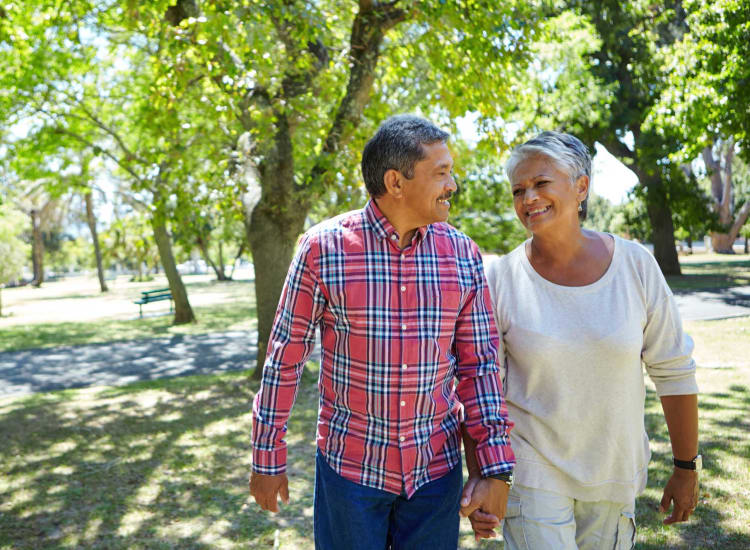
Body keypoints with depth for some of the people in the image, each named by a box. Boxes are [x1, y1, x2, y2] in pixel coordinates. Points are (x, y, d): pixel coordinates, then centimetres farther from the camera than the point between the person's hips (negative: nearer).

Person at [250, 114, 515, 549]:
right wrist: (268, 458, -1)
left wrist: (496, 467, -5)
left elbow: (479, 363, 0)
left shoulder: (463, 255, -4)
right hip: (350, 465, -2)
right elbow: (285, 357, -5)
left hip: (436, 468, 3)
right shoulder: (323, 248, -13)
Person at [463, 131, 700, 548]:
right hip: (532, 470, -2)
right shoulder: (500, 279, -11)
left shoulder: (636, 266, -8)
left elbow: (673, 371, 0)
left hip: (615, 475, 2)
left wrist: (687, 468, 5)